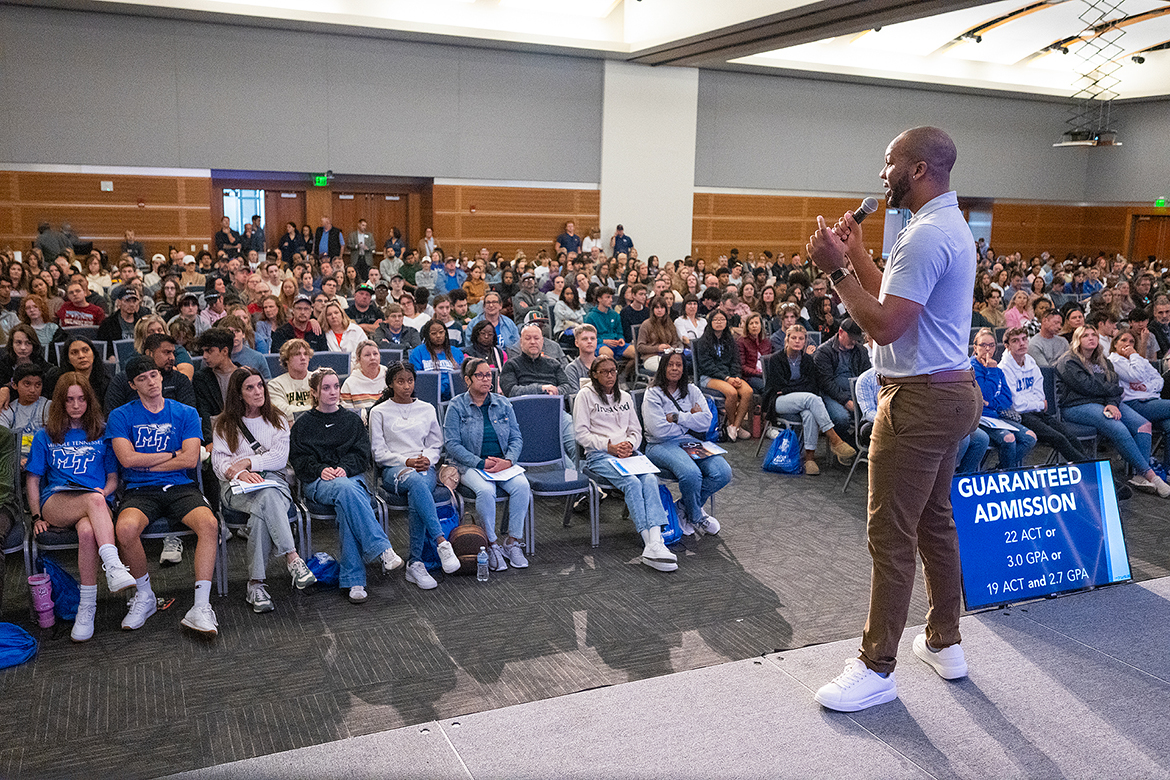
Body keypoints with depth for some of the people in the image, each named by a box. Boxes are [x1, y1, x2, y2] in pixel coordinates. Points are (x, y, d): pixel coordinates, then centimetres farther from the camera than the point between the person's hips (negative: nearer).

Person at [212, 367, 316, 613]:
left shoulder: (277, 421, 20)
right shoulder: (224, 425, 18)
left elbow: (280, 457, 4)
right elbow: (219, 463, 4)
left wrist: (247, 462, -8)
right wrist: (239, 473, -17)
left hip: (273, 481, 1)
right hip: (237, 488, -1)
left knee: (262, 512, -37)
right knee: (267, 499, -38)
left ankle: (256, 583, -40)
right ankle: (292, 558, -44)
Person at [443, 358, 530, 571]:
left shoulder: (503, 404, 10)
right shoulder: (457, 406, -1)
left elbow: (516, 438, 8)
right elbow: (452, 444, -9)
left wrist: (508, 460, -12)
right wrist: (481, 463, -17)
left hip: (503, 463, 3)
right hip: (469, 465, -3)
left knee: (522, 486, -26)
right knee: (485, 490, -34)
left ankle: (512, 542, -15)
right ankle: (492, 545, -18)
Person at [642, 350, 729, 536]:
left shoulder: (692, 391, 12)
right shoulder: (653, 394, -3)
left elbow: (706, 422, -1)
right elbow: (660, 430, -15)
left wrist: (676, 417, -11)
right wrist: (690, 419, -3)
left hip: (689, 443, 6)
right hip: (661, 446, -5)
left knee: (723, 473, -20)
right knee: (691, 474, -35)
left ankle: (684, 506, 0)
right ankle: (696, 517, -5)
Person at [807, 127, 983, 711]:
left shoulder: (927, 236, -19)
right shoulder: (951, 226, 16)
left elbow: (884, 325, -25)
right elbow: (895, 300, 19)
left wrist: (835, 270, -18)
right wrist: (855, 252, 17)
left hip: (920, 400, -11)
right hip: (952, 391, 11)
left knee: (892, 536, -4)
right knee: (935, 522, 19)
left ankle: (877, 668, 5)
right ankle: (944, 643, 32)